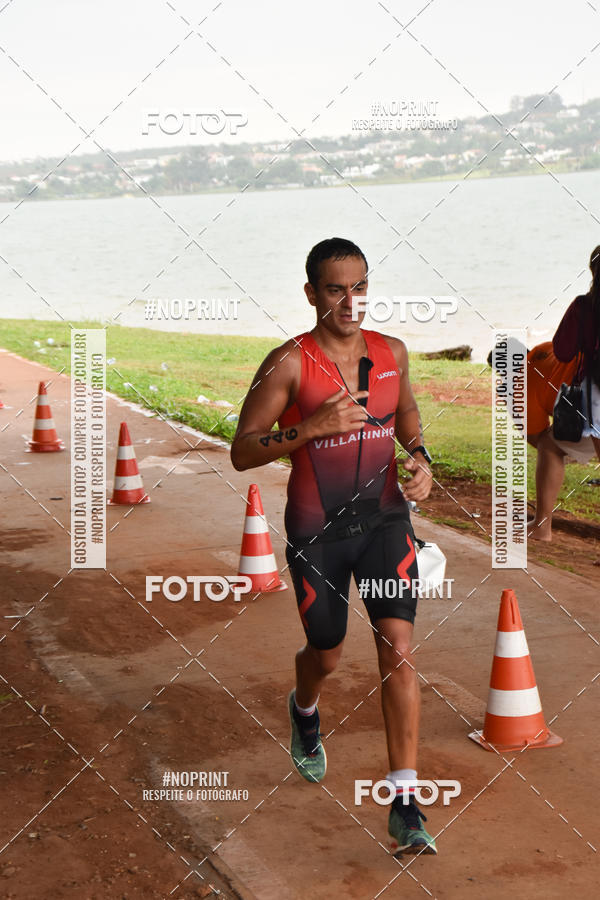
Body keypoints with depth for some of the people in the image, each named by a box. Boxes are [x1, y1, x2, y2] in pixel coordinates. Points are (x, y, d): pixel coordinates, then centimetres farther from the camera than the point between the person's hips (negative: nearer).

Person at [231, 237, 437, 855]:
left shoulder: (392, 352, 1)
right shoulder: (289, 363, -13)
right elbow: (242, 452, -14)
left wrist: (420, 458, 2)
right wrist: (314, 426, -27)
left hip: (385, 520, 2)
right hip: (315, 531, -2)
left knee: (398, 649, -10)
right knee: (326, 656, 14)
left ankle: (405, 807, -4)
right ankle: (304, 710, 53)